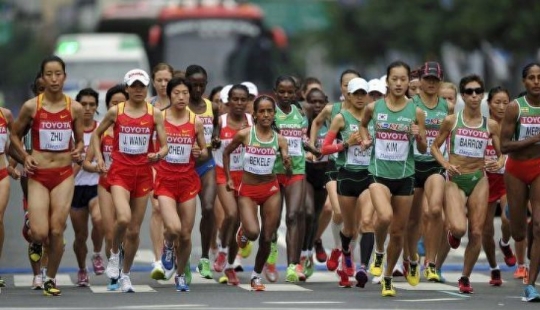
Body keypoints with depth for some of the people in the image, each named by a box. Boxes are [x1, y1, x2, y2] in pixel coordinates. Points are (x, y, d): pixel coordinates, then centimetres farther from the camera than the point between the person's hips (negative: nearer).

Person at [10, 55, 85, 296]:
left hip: (64, 174, 1)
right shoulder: (31, 106, -4)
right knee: (40, 234, -10)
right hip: (38, 175, -1)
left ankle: (51, 279, 14)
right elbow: (15, 135, 10)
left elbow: (80, 140, 13)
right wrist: (25, 157, -4)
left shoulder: (74, 108, 0)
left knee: (57, 231, -3)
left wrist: (78, 152, -9)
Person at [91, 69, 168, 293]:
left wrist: (158, 155, -19)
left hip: (143, 173, 2)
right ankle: (114, 254, 4)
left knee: (134, 230, 6)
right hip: (120, 172, -2)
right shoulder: (116, 112, 0)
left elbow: (165, 146, 3)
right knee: (124, 218, -26)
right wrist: (99, 158, 2)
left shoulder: (154, 114, 2)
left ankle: (125, 274, 23)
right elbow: (97, 134, 14)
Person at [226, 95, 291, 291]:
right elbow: (226, 152, 8)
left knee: (267, 238, 4)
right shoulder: (244, 134, -9)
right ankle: (242, 233, 18)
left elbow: (289, 173, -4)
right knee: (252, 233, -20)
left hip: (271, 190, 2)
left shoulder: (279, 139, -4)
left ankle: (257, 275, 23)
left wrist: (287, 164, -26)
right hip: (248, 190, -2)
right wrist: (229, 178, 5)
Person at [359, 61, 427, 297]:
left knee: (398, 232, 8)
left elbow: (423, 150, 4)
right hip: (379, 173, -2)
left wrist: (418, 137, -17)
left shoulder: (416, 112, -2)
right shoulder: (374, 108, -1)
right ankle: (379, 252, 2)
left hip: (404, 176, 2)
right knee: (385, 216, -29)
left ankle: (387, 278, 28)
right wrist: (365, 139, 2)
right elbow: (363, 124, 22)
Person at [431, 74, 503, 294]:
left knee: (476, 232, 0)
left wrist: (499, 163, -14)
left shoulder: (491, 125, 3)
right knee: (459, 228, -22)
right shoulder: (451, 121, -2)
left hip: (479, 179, 2)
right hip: (455, 179, -2)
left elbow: (501, 154, 9)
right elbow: (435, 147, 6)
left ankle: (465, 277, 18)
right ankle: (454, 233, 17)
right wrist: (445, 163, -12)